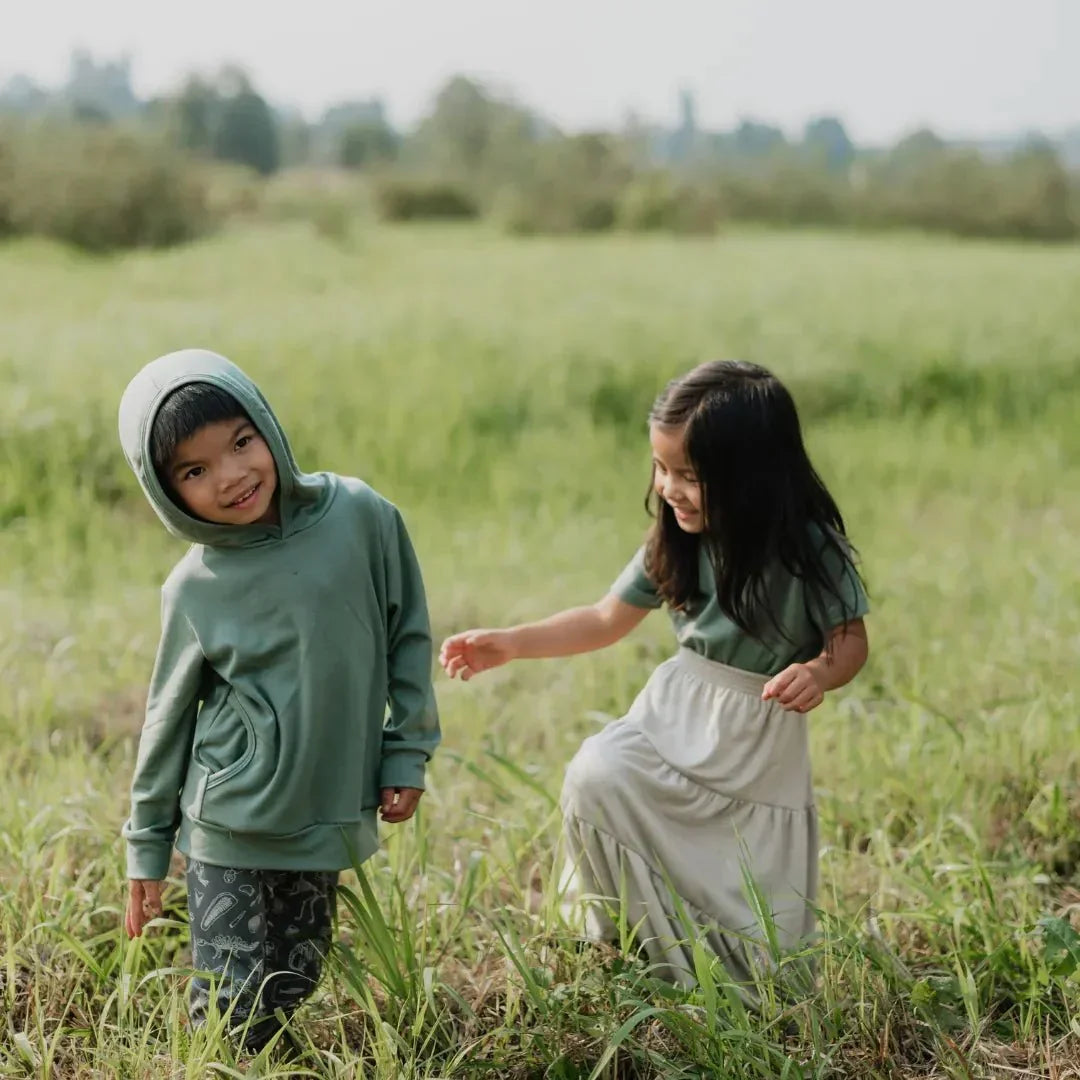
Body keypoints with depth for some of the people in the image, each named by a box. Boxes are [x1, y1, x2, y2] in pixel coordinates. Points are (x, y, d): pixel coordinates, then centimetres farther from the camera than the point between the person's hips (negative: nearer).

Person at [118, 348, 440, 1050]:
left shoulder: (361, 518, -7)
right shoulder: (195, 588, -9)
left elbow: (408, 635, 4)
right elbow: (169, 719, 2)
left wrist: (407, 752, 5)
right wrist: (147, 849, 7)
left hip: (328, 819, 2)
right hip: (231, 828, -2)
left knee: (294, 987, 10)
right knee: (230, 1009, -4)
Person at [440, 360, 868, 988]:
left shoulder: (810, 546, -16)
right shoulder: (677, 542, -4)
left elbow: (851, 639, -9)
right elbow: (608, 620, 7)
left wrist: (821, 672, -33)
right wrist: (509, 644, 0)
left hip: (763, 742, -3)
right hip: (675, 716, 4)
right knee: (596, 778, -25)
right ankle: (643, 951, -4)